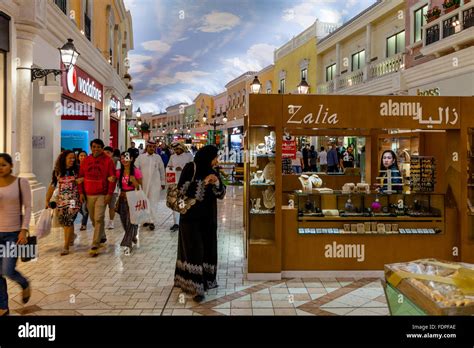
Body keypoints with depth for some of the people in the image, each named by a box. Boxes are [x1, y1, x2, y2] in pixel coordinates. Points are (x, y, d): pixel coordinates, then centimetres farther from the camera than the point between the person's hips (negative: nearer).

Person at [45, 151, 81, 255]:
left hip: (73, 199, -3)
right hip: (61, 199, 3)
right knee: (62, 221, 9)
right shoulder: (57, 171, 4)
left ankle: (66, 247, -1)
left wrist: (81, 180, -19)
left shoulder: (77, 169, -2)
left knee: (69, 221, -9)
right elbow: (52, 185, 7)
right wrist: (47, 200, 7)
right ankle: (72, 235, 39)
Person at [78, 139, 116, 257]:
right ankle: (102, 237, 34)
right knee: (93, 219, 14)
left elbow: (112, 178, -6)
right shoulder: (86, 160, 8)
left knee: (98, 219, -11)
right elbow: (81, 177, 11)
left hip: (102, 195, -5)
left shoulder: (107, 160, -3)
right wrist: (81, 192, 4)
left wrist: (109, 193, -11)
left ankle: (95, 245, -7)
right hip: (88, 195, 5)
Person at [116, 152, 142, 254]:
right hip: (122, 199, 5)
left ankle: (128, 244, 0)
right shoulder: (119, 172, 5)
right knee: (125, 222, 12)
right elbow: (117, 185, 13)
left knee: (131, 221, -6)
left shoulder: (136, 171, -7)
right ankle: (133, 237, 35)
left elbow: (140, 187, -5)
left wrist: (134, 181, -21)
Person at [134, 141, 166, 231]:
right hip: (143, 183, 1)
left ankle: (152, 221, -7)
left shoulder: (158, 157, 5)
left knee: (153, 202, -7)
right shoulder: (141, 157, 4)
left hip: (155, 184, -1)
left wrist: (163, 182, 12)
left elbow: (162, 170, 11)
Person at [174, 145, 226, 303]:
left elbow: (221, 194, 7)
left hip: (208, 217, 6)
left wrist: (217, 183, -14)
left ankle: (205, 280, 22)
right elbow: (181, 189, -17)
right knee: (194, 249, -9)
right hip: (191, 216, -6)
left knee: (207, 247, 8)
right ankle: (196, 286, -8)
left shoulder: (212, 171, 8)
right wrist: (203, 182, -22)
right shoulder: (190, 168, -9)